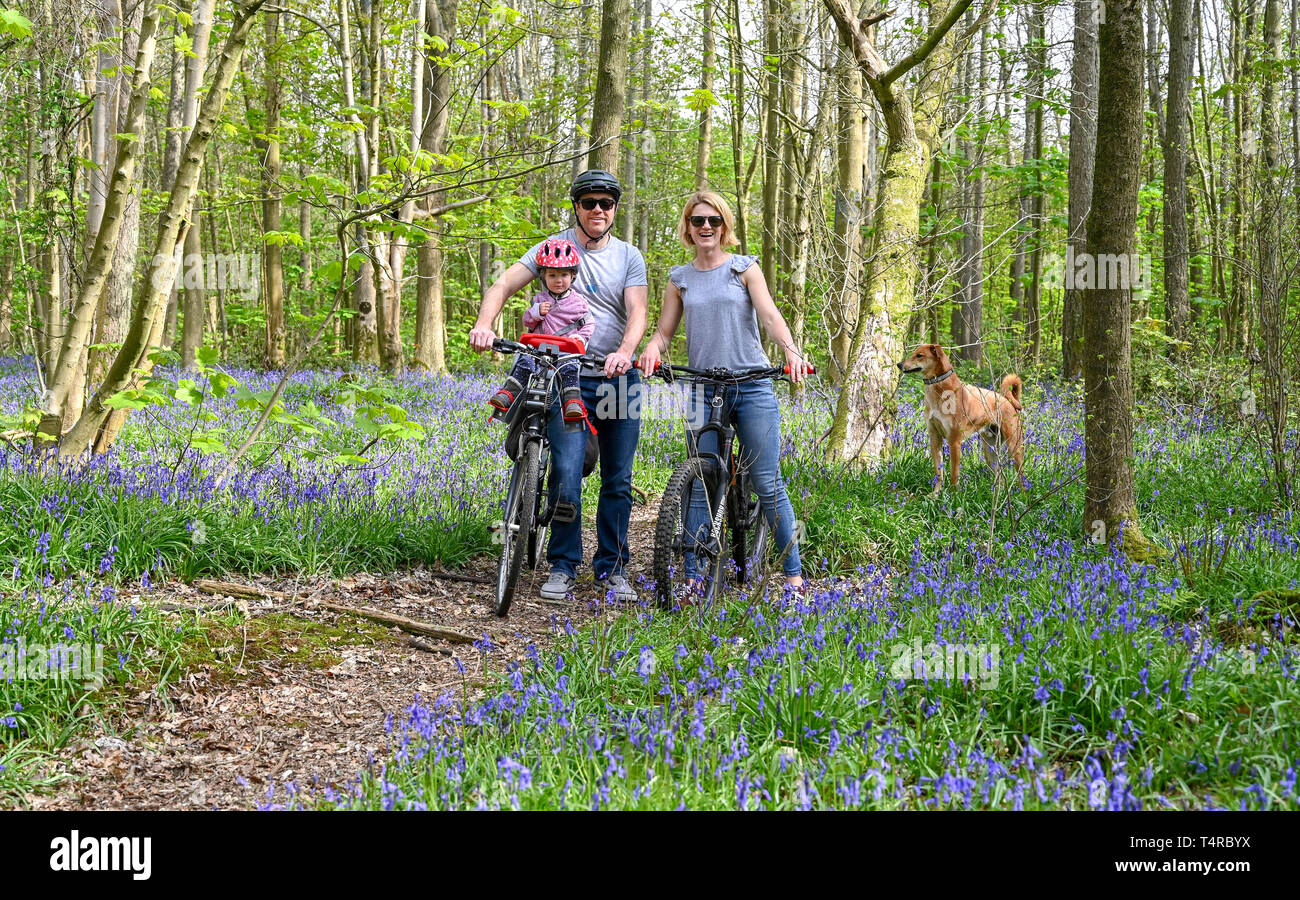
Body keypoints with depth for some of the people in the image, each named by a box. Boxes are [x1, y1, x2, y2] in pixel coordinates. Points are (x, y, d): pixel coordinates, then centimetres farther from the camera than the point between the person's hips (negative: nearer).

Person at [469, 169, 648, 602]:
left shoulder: (629, 256, 6)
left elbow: (637, 312, -5)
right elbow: (503, 285, -6)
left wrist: (625, 351, -26)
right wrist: (484, 324, -27)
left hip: (619, 378, 2)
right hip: (568, 377, -2)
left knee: (618, 480, 6)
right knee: (566, 474, -12)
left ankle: (612, 568, 18)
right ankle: (563, 566, 3)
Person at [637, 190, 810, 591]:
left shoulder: (744, 268, 6)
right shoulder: (680, 279, 13)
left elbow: (770, 315, -5)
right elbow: (665, 331, 12)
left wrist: (791, 349, -25)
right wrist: (652, 348, -13)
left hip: (753, 387, -2)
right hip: (704, 390, 2)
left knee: (768, 483, -4)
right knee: (699, 485, 0)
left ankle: (793, 573, 3)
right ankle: (692, 576, 5)